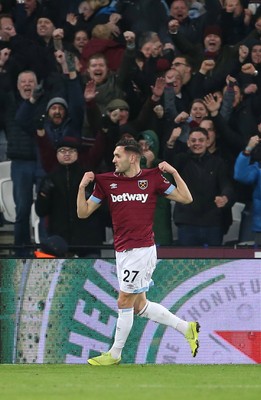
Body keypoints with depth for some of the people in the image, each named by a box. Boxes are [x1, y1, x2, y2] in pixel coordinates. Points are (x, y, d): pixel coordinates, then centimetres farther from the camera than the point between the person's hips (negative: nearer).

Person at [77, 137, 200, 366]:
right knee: (139, 306, 11)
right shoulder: (106, 182, 7)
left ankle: (115, 354, 11)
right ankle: (187, 328, 22)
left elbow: (186, 198, 2)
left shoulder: (152, 178, -2)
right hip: (123, 251, 6)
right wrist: (82, 187, -6)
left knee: (124, 303, -3)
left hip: (142, 250, -6)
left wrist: (173, 173, -8)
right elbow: (83, 212, 8)